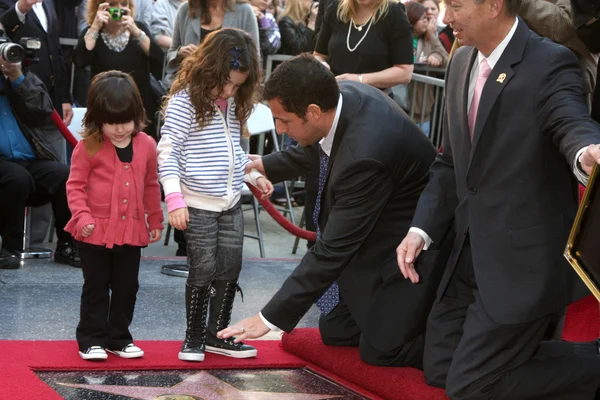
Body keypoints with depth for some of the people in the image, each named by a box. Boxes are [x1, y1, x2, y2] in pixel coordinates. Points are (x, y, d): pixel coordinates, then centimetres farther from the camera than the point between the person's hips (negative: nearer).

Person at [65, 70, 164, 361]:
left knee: (127, 288, 11)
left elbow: (151, 185, 13)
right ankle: (91, 340, 14)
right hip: (96, 233, -4)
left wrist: (155, 220, 17)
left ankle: (119, 339, 24)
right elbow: (75, 185, -7)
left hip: (132, 231, 4)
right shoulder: (88, 147, -10)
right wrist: (82, 215, -20)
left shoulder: (146, 145, 2)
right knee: (96, 288, 5)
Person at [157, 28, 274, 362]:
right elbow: (168, 150, -14)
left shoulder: (235, 103, 9)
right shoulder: (186, 100, -12)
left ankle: (218, 334, 21)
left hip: (231, 203, 7)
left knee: (230, 269, 8)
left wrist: (253, 175, 14)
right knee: (204, 270, -3)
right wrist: (174, 197, -19)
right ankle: (194, 337, 12)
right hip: (198, 205, -6)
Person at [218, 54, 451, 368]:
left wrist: (270, 318, -28)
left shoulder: (363, 157, -38)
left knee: (379, 349, -5)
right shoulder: (345, 93, -12)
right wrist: (265, 165, 19)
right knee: (335, 331, 13)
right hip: (376, 237, 9)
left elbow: (332, 250, -33)